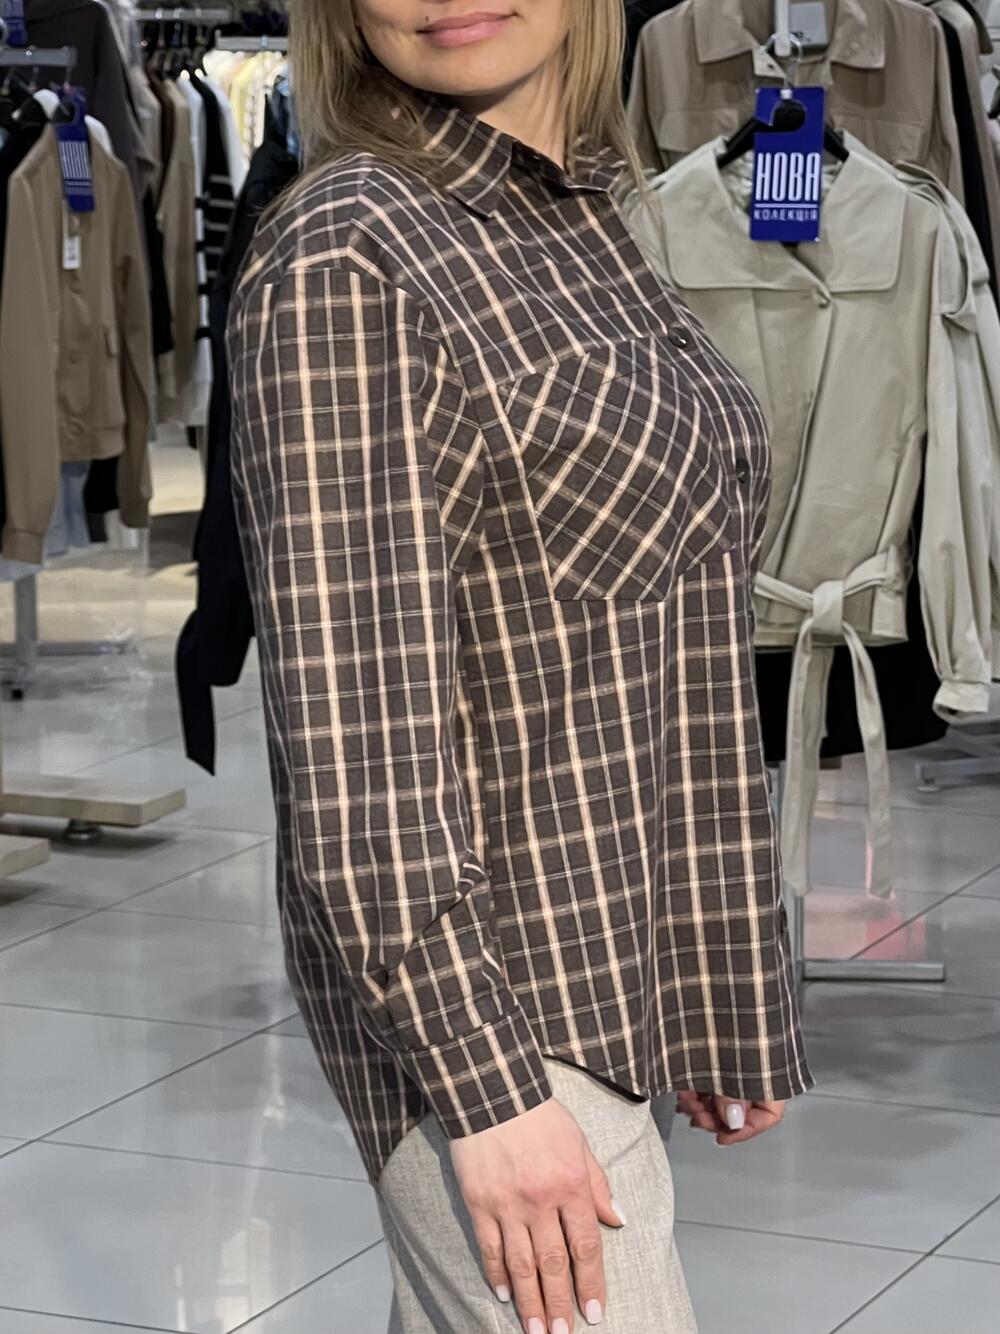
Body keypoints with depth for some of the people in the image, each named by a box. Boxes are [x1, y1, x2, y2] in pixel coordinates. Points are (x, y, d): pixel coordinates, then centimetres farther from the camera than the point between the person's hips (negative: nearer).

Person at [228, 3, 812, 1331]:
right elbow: (353, 715, -19)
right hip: (480, 994, -8)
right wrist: (481, 1079, -21)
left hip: (621, 958, 8)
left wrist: (724, 1004, 16)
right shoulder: (344, 262, -15)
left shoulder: (587, 222, 10)